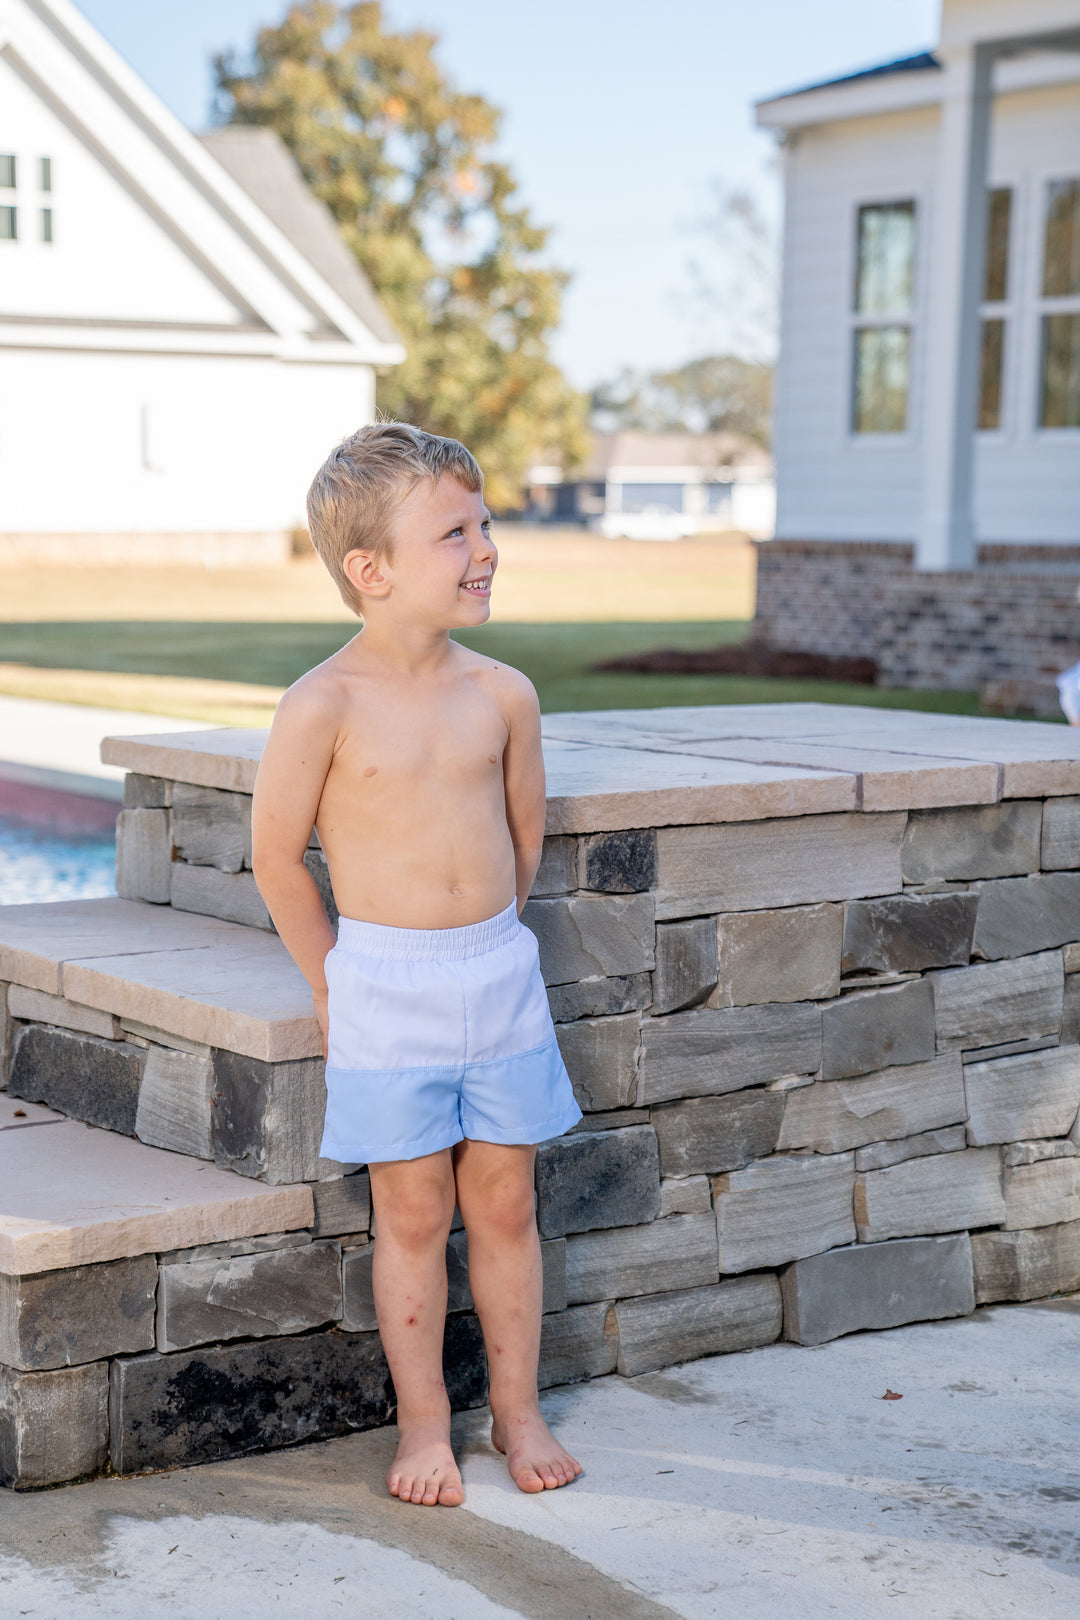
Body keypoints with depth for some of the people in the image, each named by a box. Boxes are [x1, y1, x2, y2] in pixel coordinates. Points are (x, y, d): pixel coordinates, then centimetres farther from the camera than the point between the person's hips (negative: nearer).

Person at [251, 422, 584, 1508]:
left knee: (504, 1205, 11)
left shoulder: (501, 695, -1)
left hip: (500, 976, 3)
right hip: (384, 987, -3)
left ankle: (516, 1408, 26)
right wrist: (334, 981, 3)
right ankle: (422, 1425, 20)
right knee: (413, 1214, 5)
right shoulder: (324, 705, -13)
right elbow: (276, 853, -4)